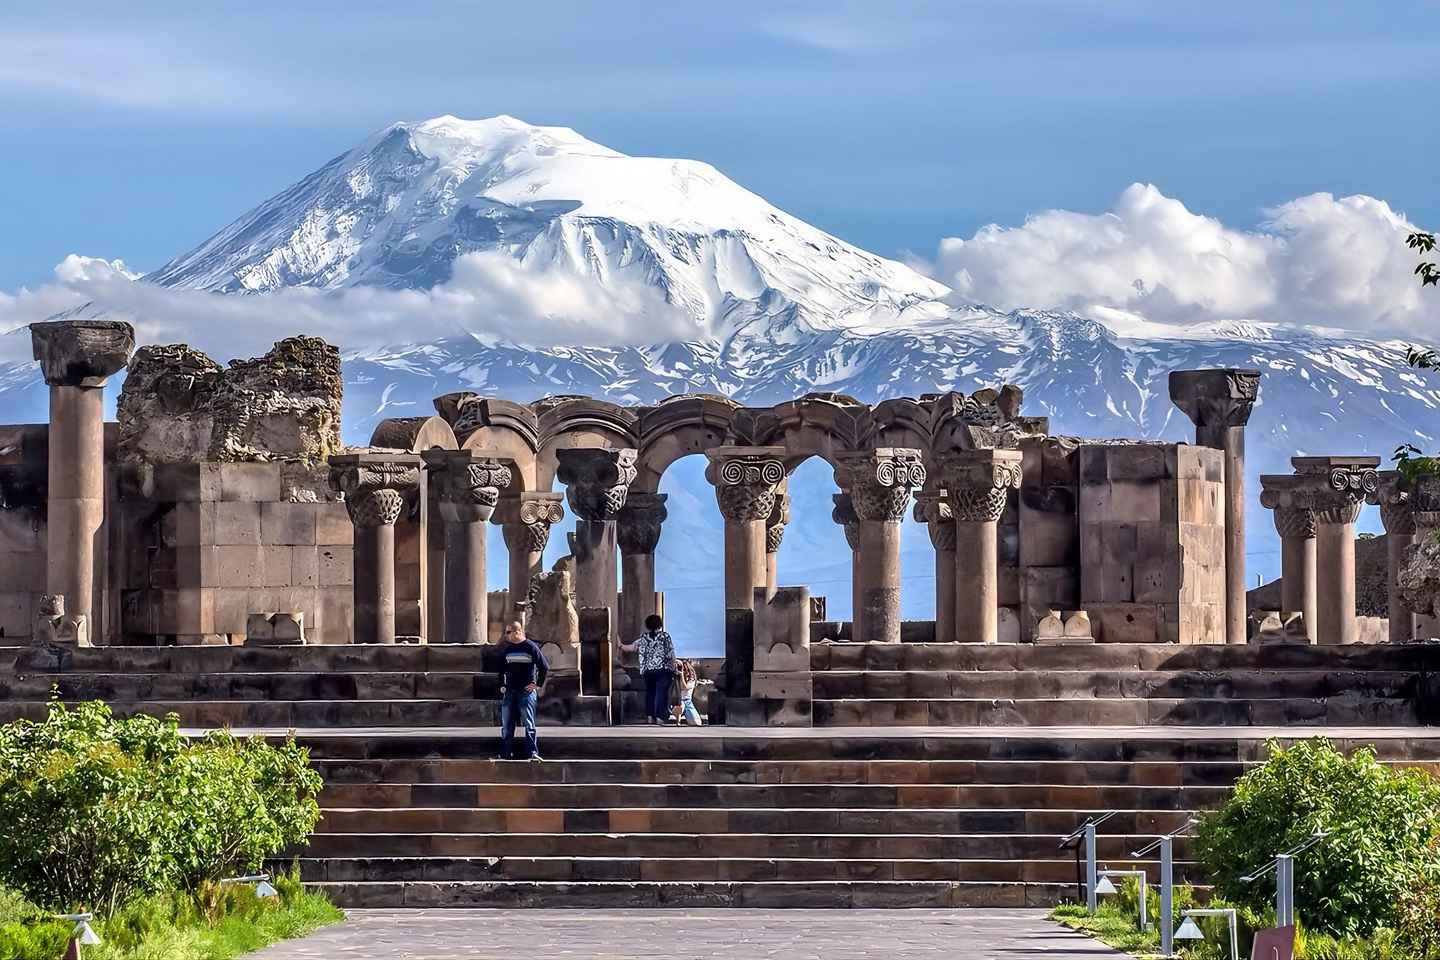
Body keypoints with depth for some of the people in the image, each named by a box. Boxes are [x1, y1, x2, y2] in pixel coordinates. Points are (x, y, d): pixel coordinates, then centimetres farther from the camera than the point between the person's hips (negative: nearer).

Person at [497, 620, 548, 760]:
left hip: (527, 691, -6)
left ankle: (532, 752, -9)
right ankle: (506, 754, 12)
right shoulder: (506, 649, 12)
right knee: (506, 726, 6)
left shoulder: (531, 647, -6)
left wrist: (538, 685, -6)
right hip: (509, 691, 6)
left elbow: (544, 667, -6)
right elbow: (501, 669, 25)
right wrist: (502, 685, 14)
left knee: (529, 724, -8)